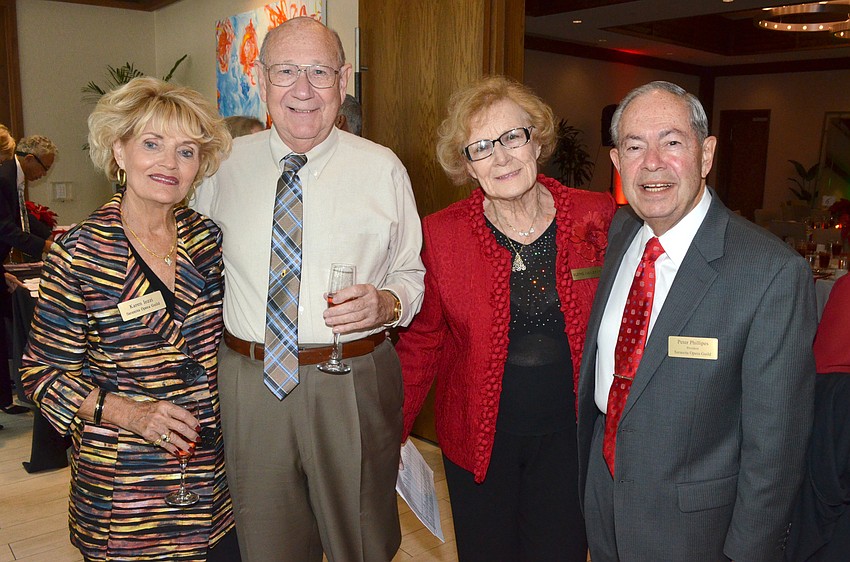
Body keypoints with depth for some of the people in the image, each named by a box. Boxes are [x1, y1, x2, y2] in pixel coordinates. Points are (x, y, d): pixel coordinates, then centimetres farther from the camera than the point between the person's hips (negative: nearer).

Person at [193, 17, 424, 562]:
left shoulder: (382, 168, -2)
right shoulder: (225, 165, 3)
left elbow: (412, 275, 4)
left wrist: (387, 303, -18)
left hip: (354, 385, -1)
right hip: (247, 384, 2)